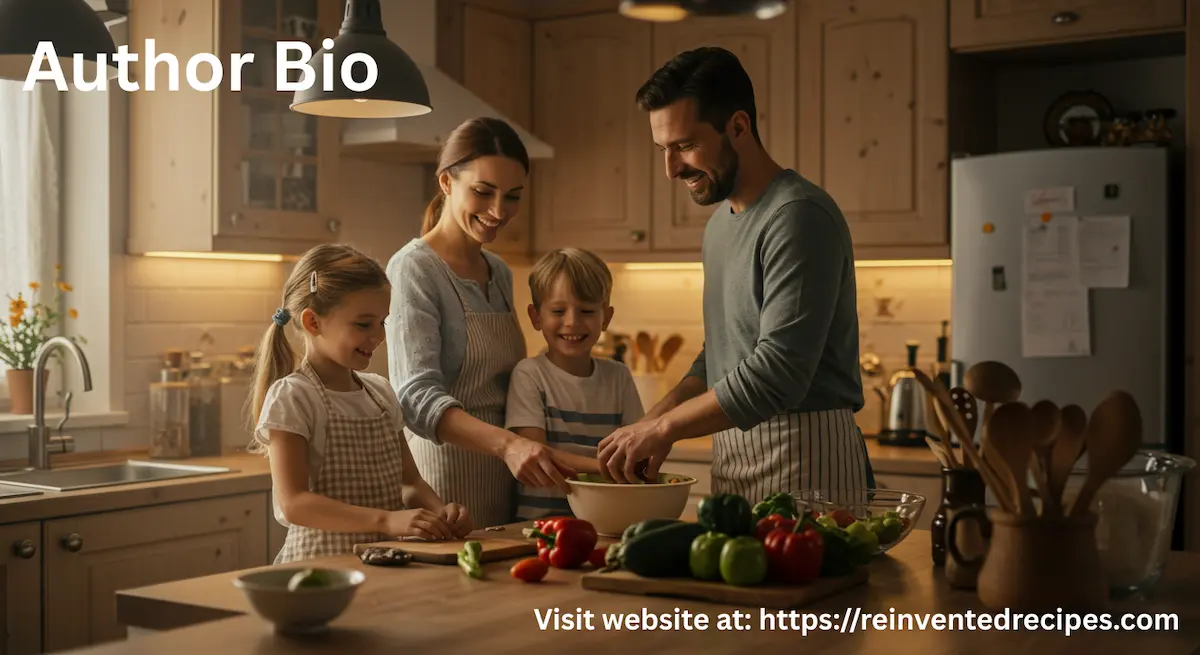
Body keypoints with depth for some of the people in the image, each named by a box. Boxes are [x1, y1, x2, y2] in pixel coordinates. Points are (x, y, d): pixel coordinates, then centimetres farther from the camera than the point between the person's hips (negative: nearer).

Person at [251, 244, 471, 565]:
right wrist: (386, 520, -24)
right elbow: (294, 503, -14)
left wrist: (440, 511, -4)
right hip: (322, 561, -6)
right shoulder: (290, 398, -6)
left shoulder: (380, 391, 13)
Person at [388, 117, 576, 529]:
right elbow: (417, 396, -22)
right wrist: (507, 444, -37)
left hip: (504, 482, 7)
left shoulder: (500, 273, 11)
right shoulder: (414, 268, -11)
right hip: (444, 481, -7)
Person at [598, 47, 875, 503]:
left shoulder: (799, 217, -16)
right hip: (732, 457, 8)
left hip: (802, 458, -8)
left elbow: (777, 371, -23)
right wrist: (657, 419, 4)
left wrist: (663, 428, -16)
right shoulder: (720, 223, 15)